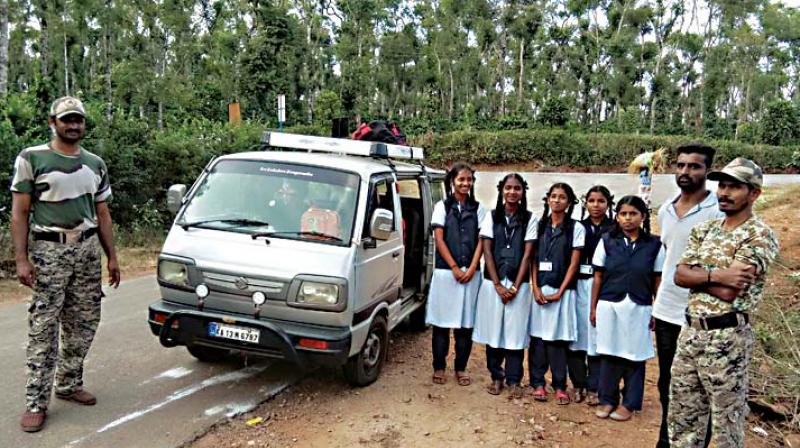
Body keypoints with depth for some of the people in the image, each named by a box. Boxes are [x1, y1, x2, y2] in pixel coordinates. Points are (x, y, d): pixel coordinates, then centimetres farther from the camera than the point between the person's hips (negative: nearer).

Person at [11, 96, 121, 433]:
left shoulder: (95, 164, 13)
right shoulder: (32, 158, -1)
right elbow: (19, 213, -3)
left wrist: (112, 256, 13)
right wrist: (21, 259, -11)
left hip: (88, 250, 5)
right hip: (50, 251, -4)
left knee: (83, 324, 7)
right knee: (43, 327, -5)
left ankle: (69, 385, 23)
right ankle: (36, 403, 1)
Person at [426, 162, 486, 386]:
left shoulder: (478, 209, 9)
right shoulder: (442, 206, 4)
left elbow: (481, 241, 4)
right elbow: (439, 239, -2)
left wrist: (471, 269, -8)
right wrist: (454, 268, -9)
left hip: (470, 273, 2)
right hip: (445, 272, -1)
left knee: (466, 323, 4)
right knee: (442, 321, 3)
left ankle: (461, 368, 14)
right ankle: (439, 367, 12)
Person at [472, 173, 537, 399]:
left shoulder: (529, 219, 2)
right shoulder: (492, 216, 5)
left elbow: (527, 254, -1)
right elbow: (487, 252, 0)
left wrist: (515, 286, -8)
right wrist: (498, 285, -7)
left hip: (518, 284, -1)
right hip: (493, 282, 1)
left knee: (515, 332, 2)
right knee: (493, 330, 5)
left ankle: (514, 380, 12)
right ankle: (496, 377, 17)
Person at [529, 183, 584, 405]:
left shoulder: (576, 228, 0)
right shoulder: (540, 225, 8)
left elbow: (574, 263, -2)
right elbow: (533, 259, 7)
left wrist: (559, 292, -7)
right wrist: (535, 288, -5)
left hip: (562, 290, -2)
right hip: (539, 289, 3)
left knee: (558, 338, 0)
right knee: (537, 336, 4)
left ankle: (559, 385, 11)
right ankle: (538, 383, 13)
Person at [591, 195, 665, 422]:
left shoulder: (654, 244, 0)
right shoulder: (607, 241, 1)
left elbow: (658, 282, 4)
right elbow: (598, 277, 5)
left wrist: (657, 312, 3)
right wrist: (593, 308, 4)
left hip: (639, 308, 0)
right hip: (609, 306, 0)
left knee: (634, 356, 7)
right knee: (609, 354, 7)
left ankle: (629, 403, 20)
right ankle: (607, 400, 21)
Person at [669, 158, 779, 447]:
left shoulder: (760, 235, -11)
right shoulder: (704, 230, 10)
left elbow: (729, 292, -20)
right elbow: (679, 276, -1)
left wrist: (697, 275, -7)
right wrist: (715, 274, -15)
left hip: (727, 338, -7)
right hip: (690, 331, 7)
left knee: (726, 422, 8)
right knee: (682, 416, 16)